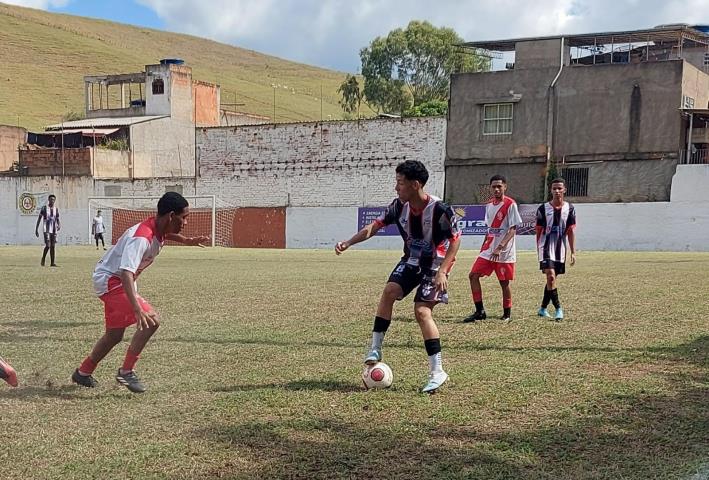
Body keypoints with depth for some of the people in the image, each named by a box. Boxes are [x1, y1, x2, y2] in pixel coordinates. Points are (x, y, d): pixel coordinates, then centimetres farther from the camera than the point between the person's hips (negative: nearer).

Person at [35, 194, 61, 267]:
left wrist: (59, 225, -9)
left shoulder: (56, 209, 11)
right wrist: (36, 229, -3)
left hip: (54, 230, 4)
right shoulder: (44, 208, -1)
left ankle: (52, 263, 4)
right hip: (46, 230, -4)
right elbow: (39, 219, 1)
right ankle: (43, 259, 8)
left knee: (53, 246, 3)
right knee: (48, 245, -14)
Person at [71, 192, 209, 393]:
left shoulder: (158, 229, -2)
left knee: (114, 335, 20)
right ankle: (126, 371, -10)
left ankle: (83, 373, 38)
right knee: (151, 321, -21)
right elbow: (126, 273, -42)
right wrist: (138, 309, -51)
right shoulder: (141, 238, -31)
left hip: (113, 280, 10)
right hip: (110, 280, -10)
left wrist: (187, 241, 13)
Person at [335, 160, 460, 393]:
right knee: (389, 290, -17)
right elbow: (374, 226, -2)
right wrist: (348, 243, -14)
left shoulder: (439, 209, -26)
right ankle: (375, 348, -8)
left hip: (435, 265, -6)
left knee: (422, 310, -17)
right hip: (411, 261, 6)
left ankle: (437, 371, -12)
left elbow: (455, 239, -17)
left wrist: (442, 271, -24)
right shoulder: (399, 206, -8)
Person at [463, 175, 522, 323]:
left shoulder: (510, 204, -10)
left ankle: (507, 313, 18)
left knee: (504, 282, 1)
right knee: (473, 275, -2)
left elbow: (513, 229, -15)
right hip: (488, 250, 7)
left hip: (504, 252, -7)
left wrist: (500, 247, -24)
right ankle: (479, 311, 5)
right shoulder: (489, 205, 12)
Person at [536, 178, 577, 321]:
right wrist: (539, 250, 6)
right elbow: (539, 232, 4)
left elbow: (571, 232, 3)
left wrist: (573, 252, -2)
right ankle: (558, 309, -14)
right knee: (551, 276, -18)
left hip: (560, 249, 3)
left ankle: (543, 308, 24)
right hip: (546, 247, -3)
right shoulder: (543, 208, -2)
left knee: (551, 279, 11)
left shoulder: (570, 209, 3)